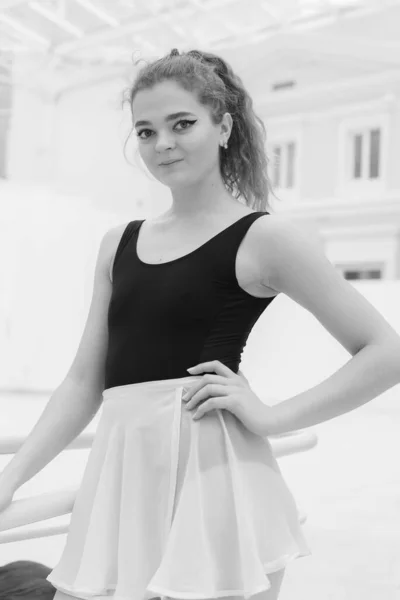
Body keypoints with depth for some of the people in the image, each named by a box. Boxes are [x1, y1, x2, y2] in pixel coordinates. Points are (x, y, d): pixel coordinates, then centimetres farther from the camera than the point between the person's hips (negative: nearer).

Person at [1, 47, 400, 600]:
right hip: (119, 475, 5)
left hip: (212, 472, -5)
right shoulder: (119, 244, 14)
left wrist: (273, 417, -10)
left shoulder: (261, 237, -2)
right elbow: (85, 382, 13)